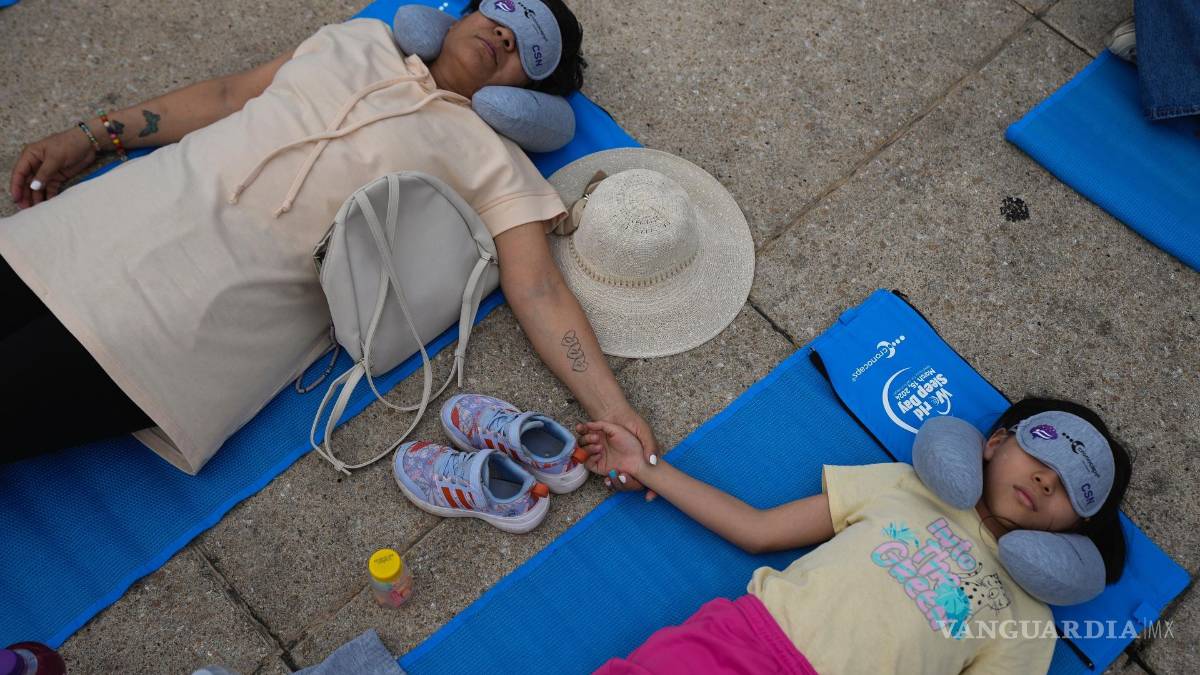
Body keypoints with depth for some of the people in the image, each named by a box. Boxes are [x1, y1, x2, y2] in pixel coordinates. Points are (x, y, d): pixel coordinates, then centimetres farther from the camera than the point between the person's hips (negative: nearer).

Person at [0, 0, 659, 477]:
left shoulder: (493, 161, 1)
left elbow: (539, 290, -8)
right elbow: (228, 95, 20)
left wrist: (614, 411, -20)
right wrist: (93, 135, 16)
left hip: (219, 305, -5)